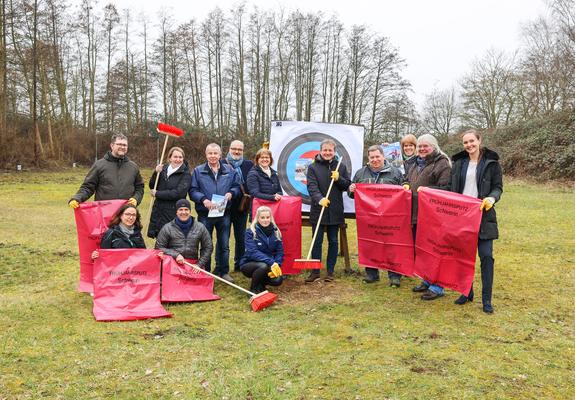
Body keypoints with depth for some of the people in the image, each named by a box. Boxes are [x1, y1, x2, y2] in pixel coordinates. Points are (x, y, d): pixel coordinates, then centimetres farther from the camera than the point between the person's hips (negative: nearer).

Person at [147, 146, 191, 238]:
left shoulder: (186, 175, -6)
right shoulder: (164, 169, 9)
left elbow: (178, 193, -17)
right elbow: (152, 186, 9)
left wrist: (157, 193, -11)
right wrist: (156, 173, -9)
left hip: (173, 213, -5)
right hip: (158, 211, 5)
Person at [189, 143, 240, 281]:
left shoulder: (229, 170, 6)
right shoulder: (198, 171, 1)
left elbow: (237, 186, 10)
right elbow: (193, 191, -2)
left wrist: (231, 193, -11)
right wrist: (204, 200, -18)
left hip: (224, 213, 2)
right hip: (205, 214, -1)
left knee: (224, 245, 10)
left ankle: (223, 271, 23)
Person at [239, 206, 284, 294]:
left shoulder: (275, 232, 0)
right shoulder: (251, 232, -14)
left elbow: (280, 251, -1)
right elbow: (253, 252, -25)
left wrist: (277, 264, -21)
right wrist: (271, 262, -35)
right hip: (249, 263, -4)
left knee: (278, 280, -23)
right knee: (264, 266, -35)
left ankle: (261, 283, 12)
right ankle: (253, 289, -7)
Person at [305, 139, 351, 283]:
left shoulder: (341, 167, 9)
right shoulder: (313, 167, 0)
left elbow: (348, 185, 8)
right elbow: (312, 186, -13)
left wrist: (338, 179, -11)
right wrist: (319, 199, -30)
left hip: (335, 211, 2)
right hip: (318, 210, -2)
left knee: (333, 242, 8)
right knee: (317, 242, 3)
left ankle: (330, 271, 18)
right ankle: (315, 272, 11)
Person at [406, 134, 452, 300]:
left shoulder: (442, 164, -8)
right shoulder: (417, 164, 18)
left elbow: (446, 189, -17)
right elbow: (409, 182, 27)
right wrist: (406, 186, 7)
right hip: (415, 214, 8)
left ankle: (437, 286, 9)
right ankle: (427, 280, 29)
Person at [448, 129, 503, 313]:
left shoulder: (491, 162, 1)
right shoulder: (459, 162, 9)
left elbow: (498, 187, 2)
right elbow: (451, 187, 13)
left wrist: (492, 198, -19)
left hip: (483, 215, -3)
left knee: (486, 256, -2)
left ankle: (486, 299, 7)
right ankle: (466, 292, 22)